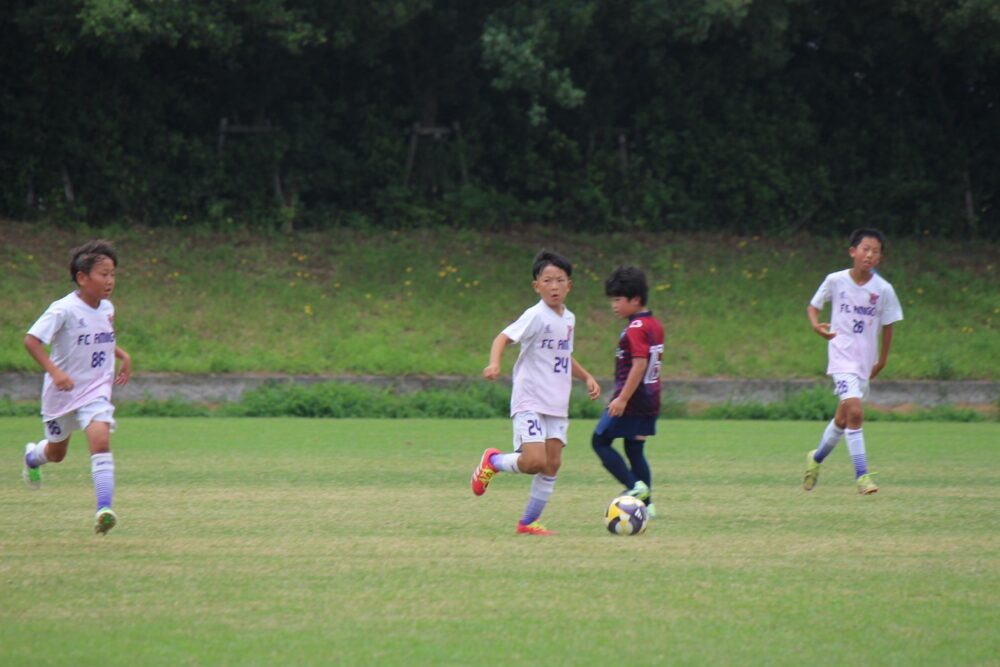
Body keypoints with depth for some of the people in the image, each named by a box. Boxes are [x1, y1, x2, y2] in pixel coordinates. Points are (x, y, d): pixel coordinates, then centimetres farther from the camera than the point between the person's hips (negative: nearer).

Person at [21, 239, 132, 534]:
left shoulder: (107, 309, 0)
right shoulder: (64, 310, -20)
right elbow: (32, 340, -23)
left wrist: (123, 356, 3)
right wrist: (54, 371, -33)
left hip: (95, 391, 3)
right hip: (62, 391, -3)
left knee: (101, 440, -22)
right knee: (56, 452, 18)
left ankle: (104, 509, -27)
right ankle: (32, 455, 56)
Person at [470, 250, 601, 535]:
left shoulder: (568, 318, 12)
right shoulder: (536, 316, -12)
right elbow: (504, 337, -20)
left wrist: (587, 377, 18)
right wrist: (494, 364, -38)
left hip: (557, 405, 8)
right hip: (530, 401, -7)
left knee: (553, 463, 3)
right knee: (535, 461, -19)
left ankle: (528, 521, 14)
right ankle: (493, 461, 12)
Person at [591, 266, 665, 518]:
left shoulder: (635, 329, -17)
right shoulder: (655, 325, 12)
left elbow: (640, 364, -25)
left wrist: (622, 399, -25)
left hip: (631, 401, -9)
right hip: (650, 401, 9)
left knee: (600, 441, 1)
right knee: (634, 450, 15)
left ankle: (634, 487, -9)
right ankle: (646, 503, 12)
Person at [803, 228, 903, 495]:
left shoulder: (884, 290, -5)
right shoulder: (835, 281, -7)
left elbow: (888, 326, 7)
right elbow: (813, 306, 6)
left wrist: (882, 360, 8)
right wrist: (816, 325, -14)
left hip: (866, 359, 3)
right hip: (842, 354, -3)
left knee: (844, 417, 15)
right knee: (855, 412, -20)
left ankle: (817, 457, 41)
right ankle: (862, 475, -15)